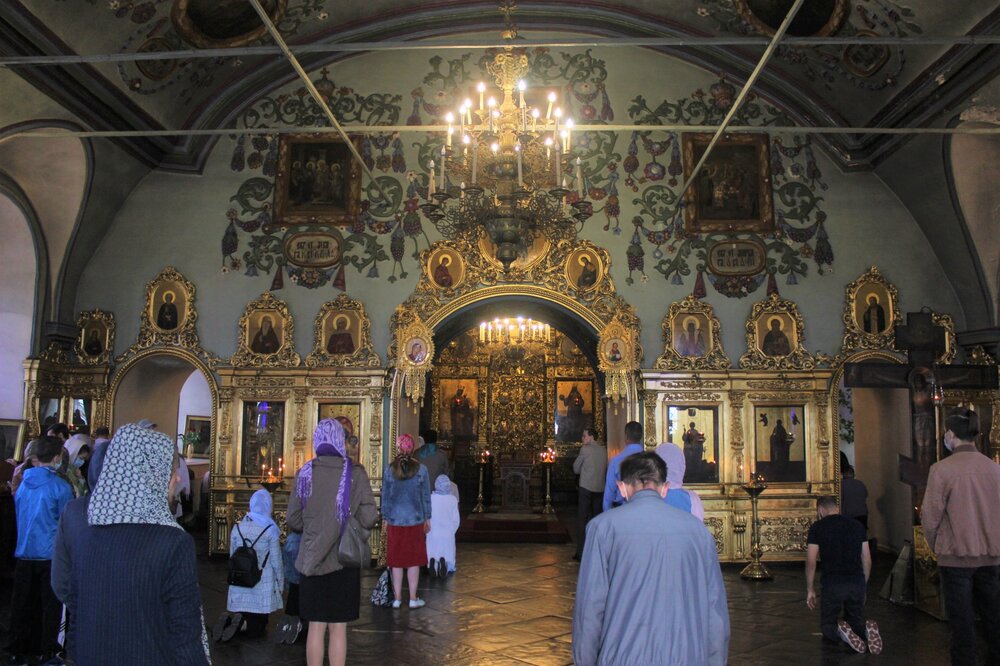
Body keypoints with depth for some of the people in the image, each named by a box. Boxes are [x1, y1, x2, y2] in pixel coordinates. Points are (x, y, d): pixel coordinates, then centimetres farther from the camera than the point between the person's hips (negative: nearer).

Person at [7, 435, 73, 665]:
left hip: (24, 553, 5)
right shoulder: (60, 487, -15)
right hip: (50, 554, -5)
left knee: (22, 603, 13)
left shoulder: (23, 483, 2)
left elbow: (18, 514, 16)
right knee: (50, 603, 7)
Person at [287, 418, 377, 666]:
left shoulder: (305, 473, -3)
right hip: (343, 560, -1)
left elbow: (293, 520, 1)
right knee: (338, 628, 8)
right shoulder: (355, 473, -9)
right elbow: (369, 519, -10)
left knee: (316, 627, 11)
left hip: (312, 560, 2)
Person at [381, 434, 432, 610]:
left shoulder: (389, 469, -1)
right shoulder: (421, 469, -4)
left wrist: (385, 519, 12)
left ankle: (397, 598, 13)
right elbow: (426, 496, 1)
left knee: (396, 561, 8)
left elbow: (385, 496, 3)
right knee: (414, 560, 7)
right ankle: (413, 598, 10)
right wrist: (427, 518, 10)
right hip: (415, 520, -1)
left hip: (395, 521, 1)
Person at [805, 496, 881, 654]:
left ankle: (839, 632, -18)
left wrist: (810, 590, 8)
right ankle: (866, 628, -11)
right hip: (857, 582, 3)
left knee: (827, 625, 15)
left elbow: (811, 562, -2)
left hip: (833, 583, -3)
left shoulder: (817, 527, 1)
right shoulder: (856, 525, 13)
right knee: (856, 622, 22)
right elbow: (867, 560, 14)